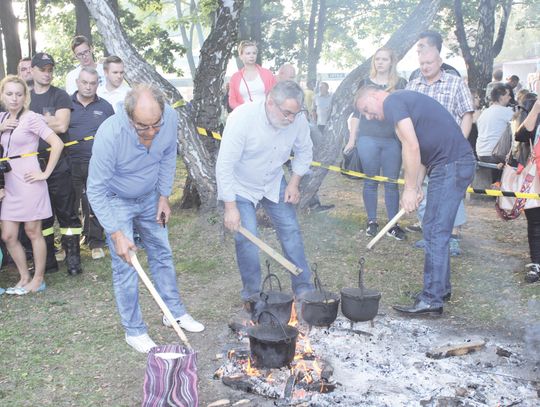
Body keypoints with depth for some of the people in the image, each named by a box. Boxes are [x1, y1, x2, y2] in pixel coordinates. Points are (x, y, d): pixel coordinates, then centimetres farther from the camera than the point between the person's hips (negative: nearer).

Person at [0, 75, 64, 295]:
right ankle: (24, 278, 22)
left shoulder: (32, 118, -9)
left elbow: (57, 144, -16)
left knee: (33, 232, 4)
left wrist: (45, 173, -14)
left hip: (29, 183, -6)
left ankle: (38, 279, 17)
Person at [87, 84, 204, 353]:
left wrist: (164, 196, -3)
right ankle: (134, 331, 15)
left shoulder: (170, 118, -24)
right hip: (115, 201, -4)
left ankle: (175, 312, 32)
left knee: (162, 254, 15)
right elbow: (96, 190, -28)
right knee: (125, 267, -2)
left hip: (149, 197, 5)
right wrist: (117, 234, -29)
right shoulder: (109, 135, -37)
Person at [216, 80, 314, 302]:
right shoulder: (242, 118, -32)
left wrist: (294, 183, -6)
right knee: (247, 239, -11)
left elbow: (304, 151, 2)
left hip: (274, 182, 4)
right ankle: (251, 292, 9)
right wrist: (230, 207, -28)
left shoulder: (298, 119, -19)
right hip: (241, 186, -4)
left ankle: (304, 287, 15)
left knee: (291, 230, 2)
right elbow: (224, 165, -29)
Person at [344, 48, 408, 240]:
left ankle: (393, 224, 9)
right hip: (368, 139, 0)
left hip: (392, 140, 0)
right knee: (370, 182, 5)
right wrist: (352, 139, 5)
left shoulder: (401, 84, 6)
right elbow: (357, 113, 10)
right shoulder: (365, 83, 7)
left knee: (392, 183, 2)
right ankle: (372, 221, 15)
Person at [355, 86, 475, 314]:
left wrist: (410, 189, -12)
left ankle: (432, 300, -2)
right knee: (436, 231, 17)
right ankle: (441, 287, 28)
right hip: (453, 164, 10)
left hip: (451, 165, -10)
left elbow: (411, 147, -18)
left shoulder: (392, 102, -8)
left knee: (435, 233, -7)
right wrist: (417, 188, 10)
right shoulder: (404, 101, 22)